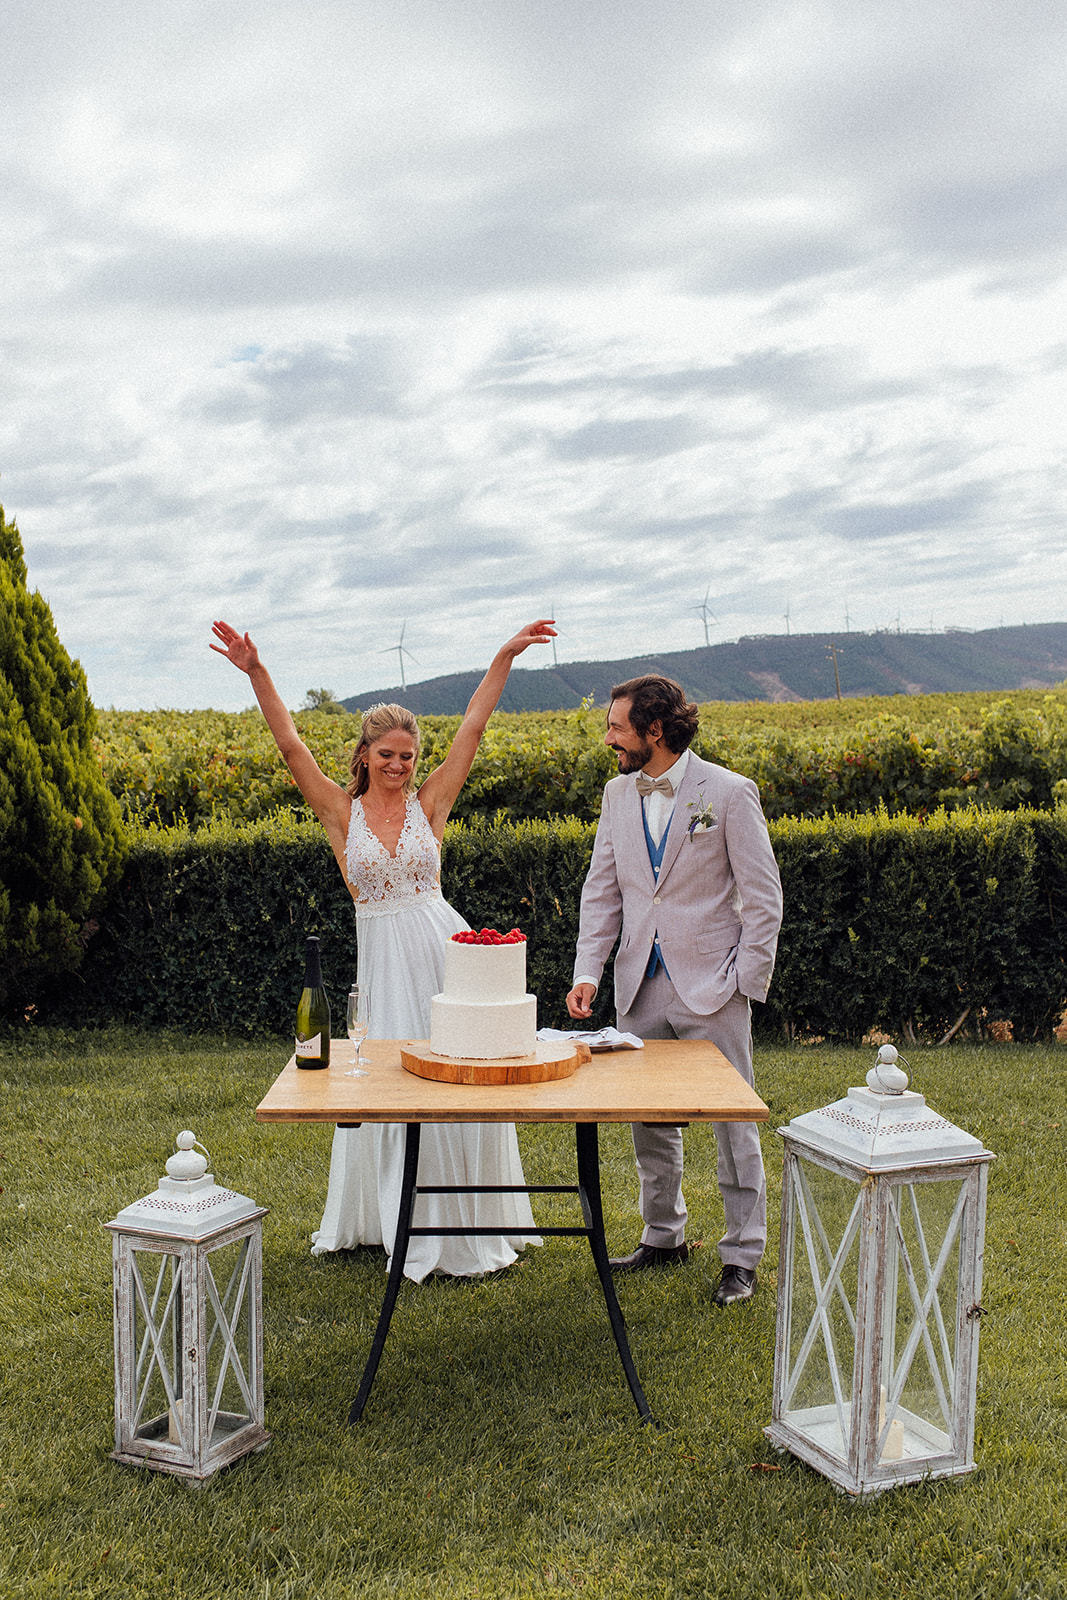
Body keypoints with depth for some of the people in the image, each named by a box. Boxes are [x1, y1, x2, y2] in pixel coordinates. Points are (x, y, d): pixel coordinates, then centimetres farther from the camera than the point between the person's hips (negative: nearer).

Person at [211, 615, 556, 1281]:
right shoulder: (342, 812, 2)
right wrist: (256, 673, -15)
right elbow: (291, 745, -6)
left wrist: (505, 656, -2)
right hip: (383, 956, 0)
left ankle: (471, 1224, 24)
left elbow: (472, 729, 0)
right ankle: (399, 1221, 26)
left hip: (443, 945, 1)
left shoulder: (429, 802, 3)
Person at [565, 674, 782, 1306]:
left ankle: (742, 1255, 17)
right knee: (649, 1119, 14)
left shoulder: (729, 792, -9)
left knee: (733, 1122, 3)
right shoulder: (619, 793, 7)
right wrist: (587, 971, -2)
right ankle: (664, 1237, 32)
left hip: (711, 990, -5)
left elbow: (763, 898, -6)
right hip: (642, 987, 5)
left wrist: (746, 984, -10)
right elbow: (602, 890, 10)